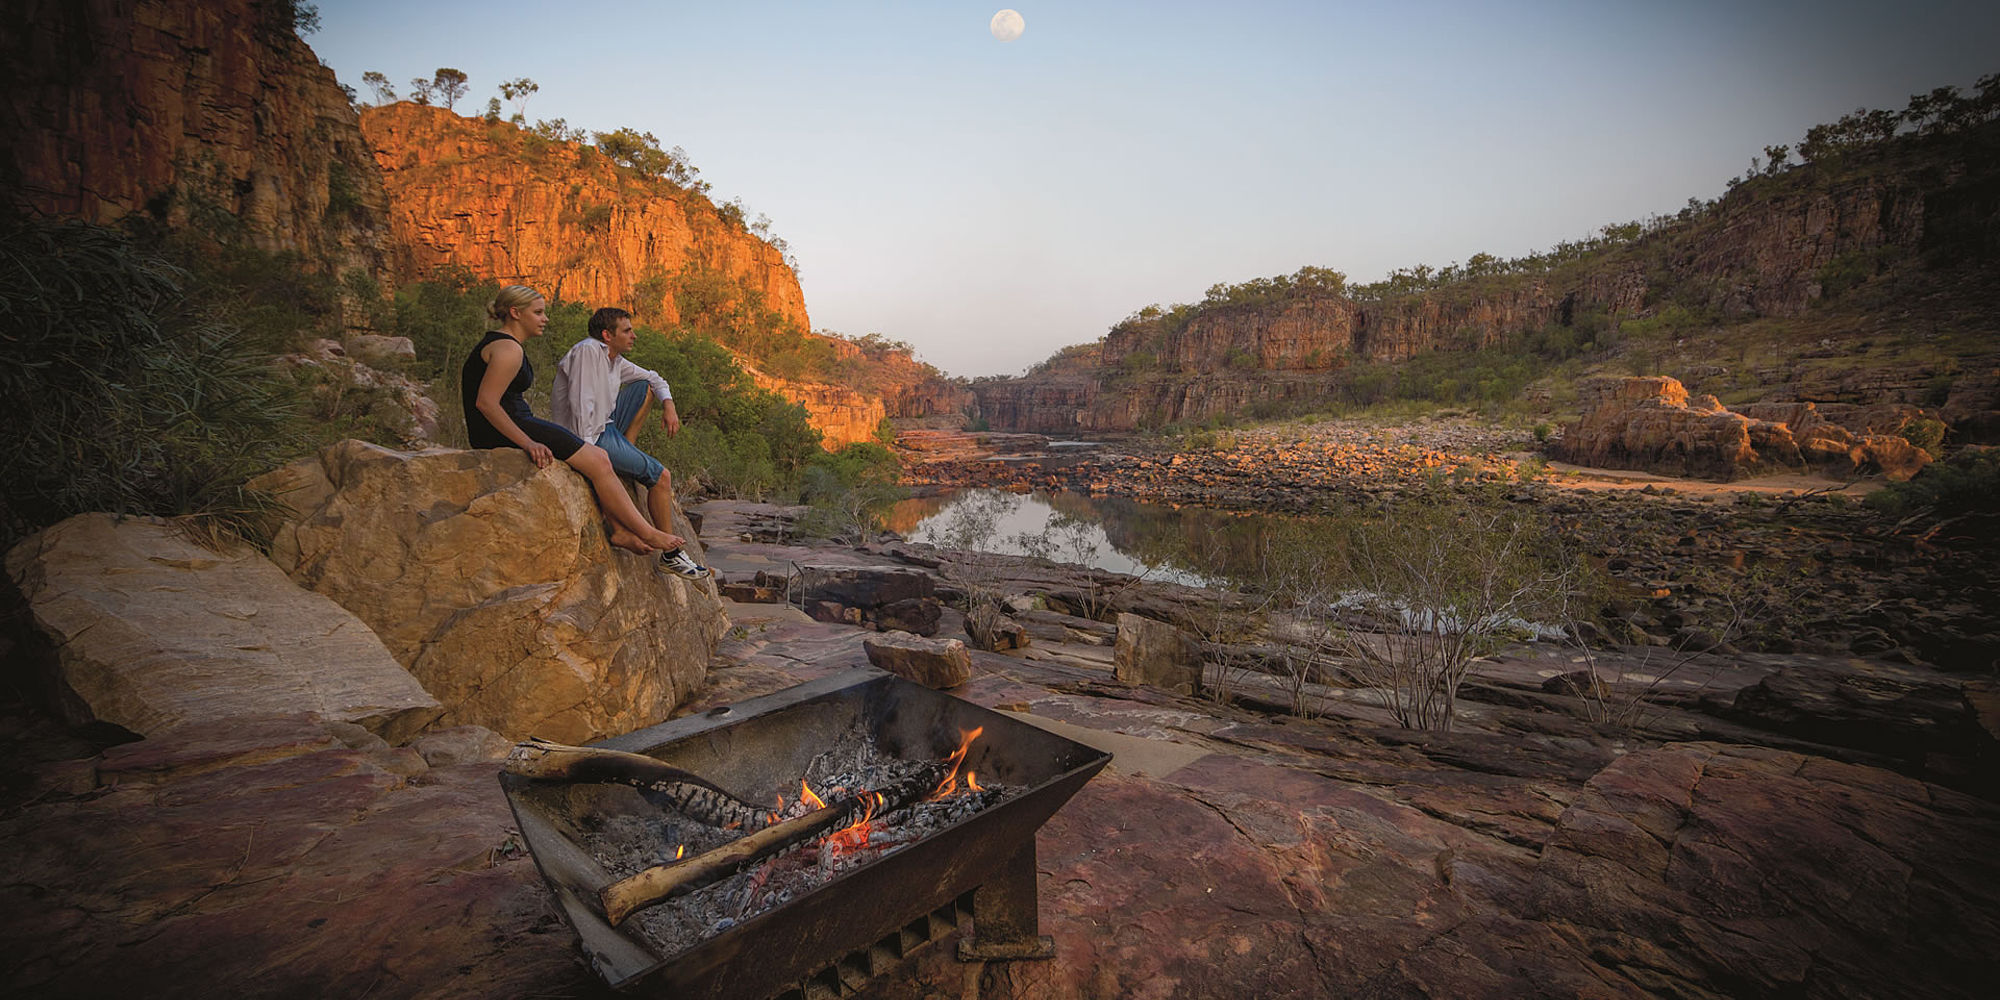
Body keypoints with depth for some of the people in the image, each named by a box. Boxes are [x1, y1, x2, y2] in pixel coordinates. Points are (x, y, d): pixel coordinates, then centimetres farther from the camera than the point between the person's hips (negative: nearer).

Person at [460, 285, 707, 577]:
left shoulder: (495, 342, 19)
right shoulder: (508, 349, -15)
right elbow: (485, 402, -23)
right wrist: (528, 443, -25)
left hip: (508, 429, 11)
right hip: (503, 433, -11)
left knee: (599, 456, 8)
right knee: (598, 462, -12)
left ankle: (620, 530, 1)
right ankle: (647, 533, -5)